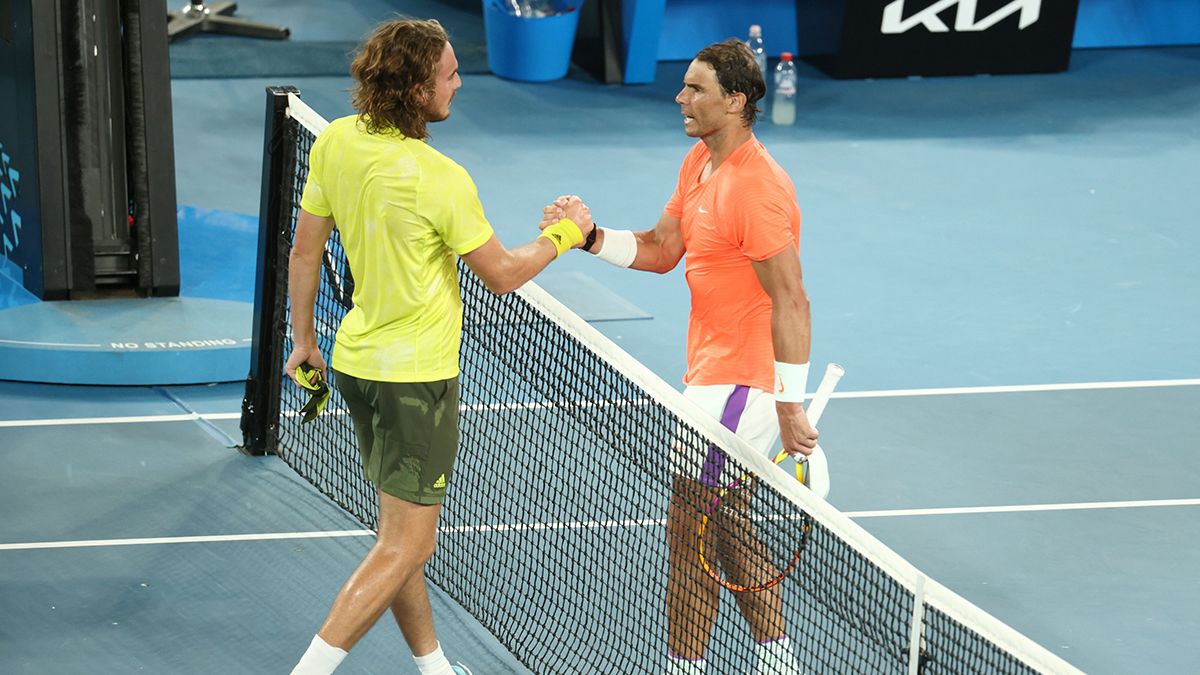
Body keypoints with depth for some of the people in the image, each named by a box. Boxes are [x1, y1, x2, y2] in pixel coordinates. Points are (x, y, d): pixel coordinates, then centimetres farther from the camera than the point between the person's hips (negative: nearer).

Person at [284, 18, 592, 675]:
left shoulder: (335, 142, -4)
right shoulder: (440, 180, -24)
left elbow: (304, 251, 6)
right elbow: (501, 274, -11)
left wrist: (303, 338, 18)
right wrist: (562, 235, 5)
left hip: (357, 360, 8)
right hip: (416, 374, -8)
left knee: (400, 533, 18)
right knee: (404, 548, -3)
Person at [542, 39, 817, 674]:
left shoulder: (756, 188, -22)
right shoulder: (700, 163, 8)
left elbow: (791, 302, -23)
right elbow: (660, 249, 15)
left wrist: (789, 408, -24)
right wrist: (590, 236, -3)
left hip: (737, 387, -10)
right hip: (711, 377, 10)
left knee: (689, 529, -4)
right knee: (730, 528, 17)